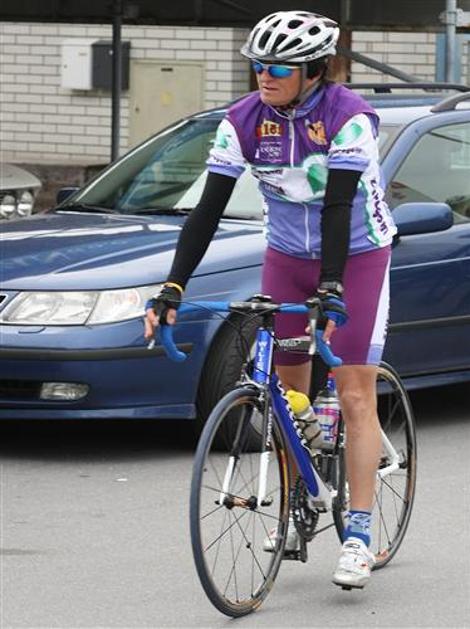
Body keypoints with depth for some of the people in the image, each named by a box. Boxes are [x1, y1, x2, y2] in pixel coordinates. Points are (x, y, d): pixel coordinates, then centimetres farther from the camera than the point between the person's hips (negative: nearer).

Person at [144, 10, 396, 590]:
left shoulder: (348, 117, -24)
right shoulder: (244, 121, -12)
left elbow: (338, 206, -31)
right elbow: (208, 209, -15)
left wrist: (331, 289, -41)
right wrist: (172, 289, -23)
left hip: (356, 256, -4)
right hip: (287, 256, 4)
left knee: (354, 395, -9)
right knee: (287, 389, 4)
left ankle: (358, 537, -10)